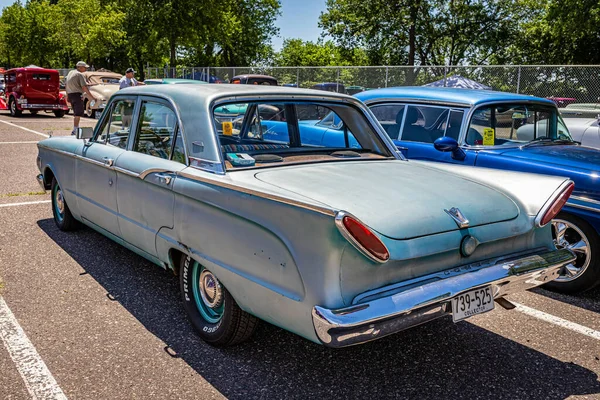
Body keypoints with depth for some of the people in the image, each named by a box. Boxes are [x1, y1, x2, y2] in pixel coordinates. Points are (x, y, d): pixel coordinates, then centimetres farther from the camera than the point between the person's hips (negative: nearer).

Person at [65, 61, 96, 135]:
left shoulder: (70, 73, 15)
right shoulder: (80, 74, -11)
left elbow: (66, 85, 20)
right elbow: (84, 87, -17)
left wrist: (67, 95, 26)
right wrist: (91, 96, -16)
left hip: (70, 95, 9)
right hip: (77, 95, -9)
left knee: (76, 113, 18)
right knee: (78, 114, -7)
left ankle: (77, 128, 23)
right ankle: (75, 130, -10)